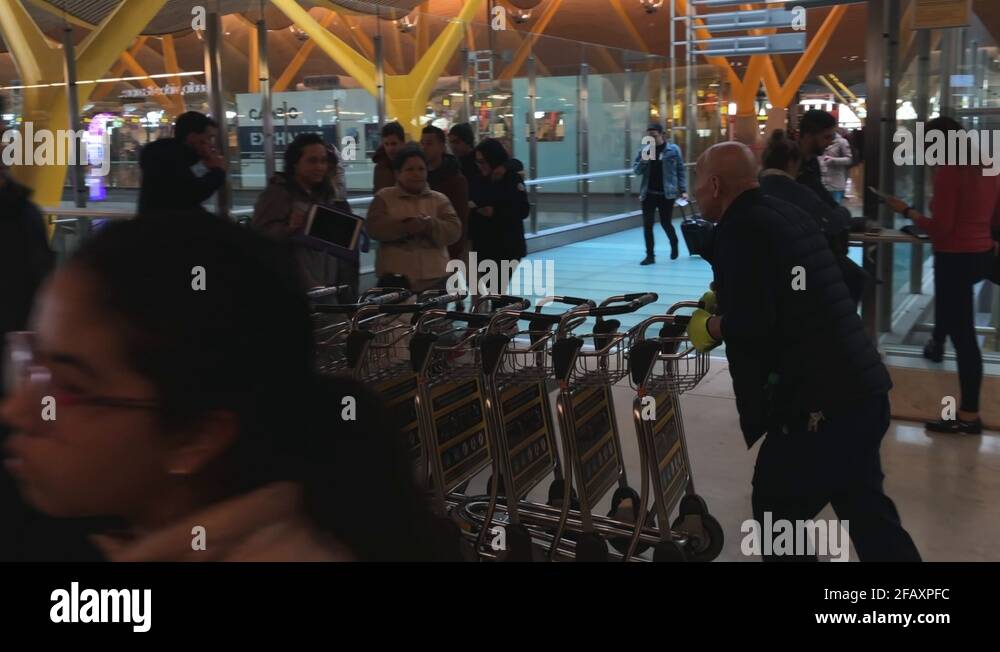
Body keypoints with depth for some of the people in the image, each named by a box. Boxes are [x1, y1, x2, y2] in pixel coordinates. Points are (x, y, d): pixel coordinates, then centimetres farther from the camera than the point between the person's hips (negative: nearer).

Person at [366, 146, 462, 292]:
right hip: (394, 278, -2)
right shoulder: (383, 198, 6)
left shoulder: (440, 200, 10)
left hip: (434, 278, 2)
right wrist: (405, 226, -23)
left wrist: (429, 225, -22)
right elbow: (374, 228, -7)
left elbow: (454, 231, -1)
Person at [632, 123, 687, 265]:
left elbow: (680, 171, 1)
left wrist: (683, 190, -5)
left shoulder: (673, 150, -2)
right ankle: (650, 255, 9)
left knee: (665, 223, 4)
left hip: (666, 194, -2)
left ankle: (674, 244, 35)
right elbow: (636, 170, 5)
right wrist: (643, 160, -15)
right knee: (647, 224, -1)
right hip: (648, 194, 3)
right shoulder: (644, 150, 5)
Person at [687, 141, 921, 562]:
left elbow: (749, 326, -23)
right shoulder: (785, 214, 16)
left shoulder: (739, 230, -13)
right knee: (865, 507, 19)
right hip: (864, 387, 9)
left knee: (777, 511, 8)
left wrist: (709, 327, -4)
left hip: (819, 400, -9)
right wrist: (723, 301, 26)